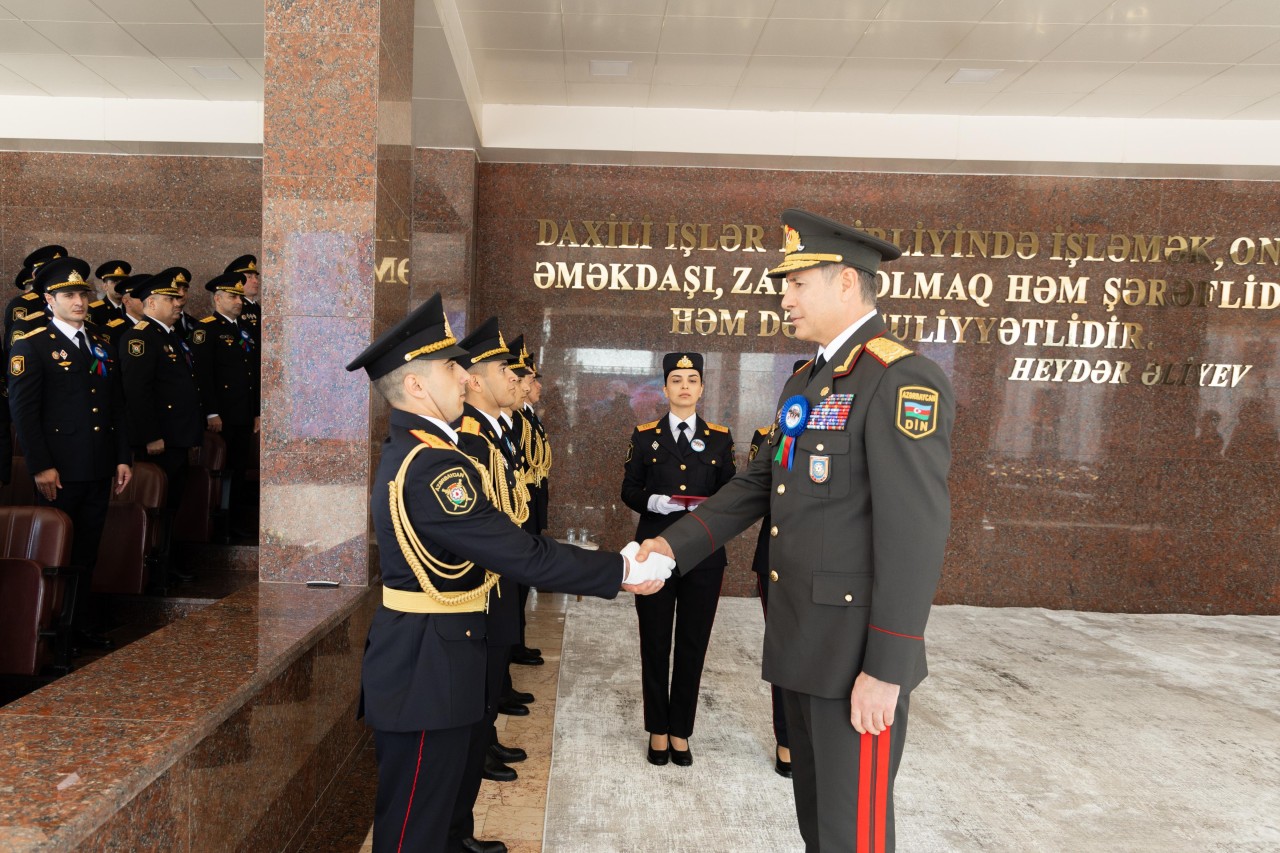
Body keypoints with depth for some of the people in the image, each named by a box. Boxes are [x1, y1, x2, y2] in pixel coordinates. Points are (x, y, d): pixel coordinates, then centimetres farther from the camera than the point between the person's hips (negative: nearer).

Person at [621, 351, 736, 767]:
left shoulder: (719, 438, 6)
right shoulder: (645, 436, 4)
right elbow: (629, 491, 4)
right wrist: (653, 502, -16)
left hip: (703, 554, 1)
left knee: (693, 644, 7)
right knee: (655, 643, 7)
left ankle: (681, 730, 23)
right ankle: (658, 729, 24)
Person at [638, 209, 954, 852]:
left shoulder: (903, 381, -17)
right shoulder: (805, 383, 12)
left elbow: (916, 533, -21)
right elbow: (757, 485, 14)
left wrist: (886, 669, -21)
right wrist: (673, 545, 4)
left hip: (855, 651, -8)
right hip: (800, 641, 8)